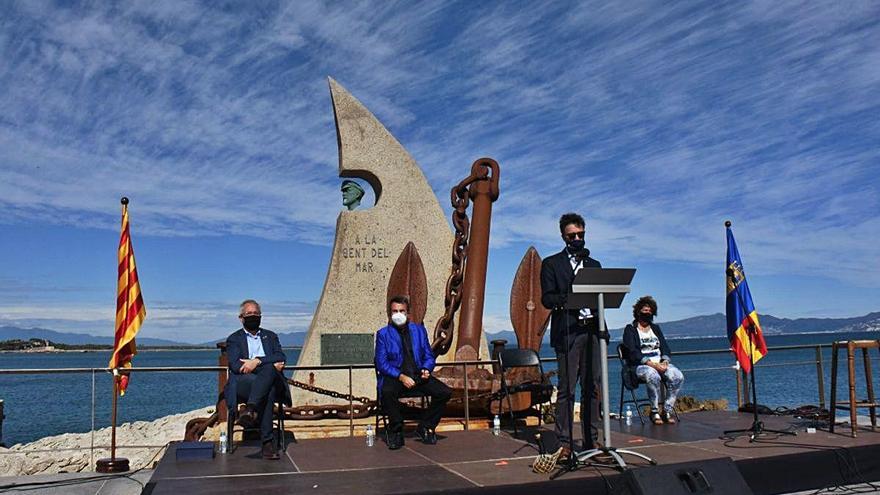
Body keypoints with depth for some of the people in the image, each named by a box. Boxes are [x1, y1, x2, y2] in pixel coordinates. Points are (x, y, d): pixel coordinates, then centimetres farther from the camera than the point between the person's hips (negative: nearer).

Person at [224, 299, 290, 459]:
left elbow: (281, 358, 8)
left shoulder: (270, 336, 27)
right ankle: (267, 442, -43)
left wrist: (258, 361, -11)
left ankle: (250, 409, -50)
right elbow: (236, 366, -1)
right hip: (244, 384, -2)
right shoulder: (234, 339, 19)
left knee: (269, 370, -37)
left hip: (271, 382, 2)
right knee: (268, 392, -37)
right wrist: (271, 364, -10)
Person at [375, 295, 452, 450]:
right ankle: (396, 430, -11)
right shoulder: (383, 334, 4)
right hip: (394, 377, -3)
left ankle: (425, 428, 4)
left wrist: (426, 370, -8)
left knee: (445, 392, -18)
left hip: (418, 376, 3)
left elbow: (429, 356, 15)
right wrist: (401, 377, -18)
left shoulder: (419, 330, 14)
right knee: (387, 392, -36)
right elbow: (381, 363, -4)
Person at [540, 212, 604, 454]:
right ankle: (564, 442, 1)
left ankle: (591, 440, 15)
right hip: (567, 331, -4)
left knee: (592, 388, 6)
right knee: (566, 389, -4)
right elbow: (547, 299, -3)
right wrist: (569, 298, -20)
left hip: (592, 330, 5)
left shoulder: (594, 265, 21)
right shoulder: (551, 264, 7)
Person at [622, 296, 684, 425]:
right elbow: (632, 352, -8)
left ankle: (668, 409, -15)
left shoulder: (656, 328, 24)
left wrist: (665, 361, -8)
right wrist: (651, 364, -19)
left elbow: (664, 347, 14)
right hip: (640, 365, -5)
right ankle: (654, 411, -22)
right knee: (653, 376, -37)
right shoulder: (630, 329, 6)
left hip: (660, 363, 5)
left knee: (678, 376, -24)